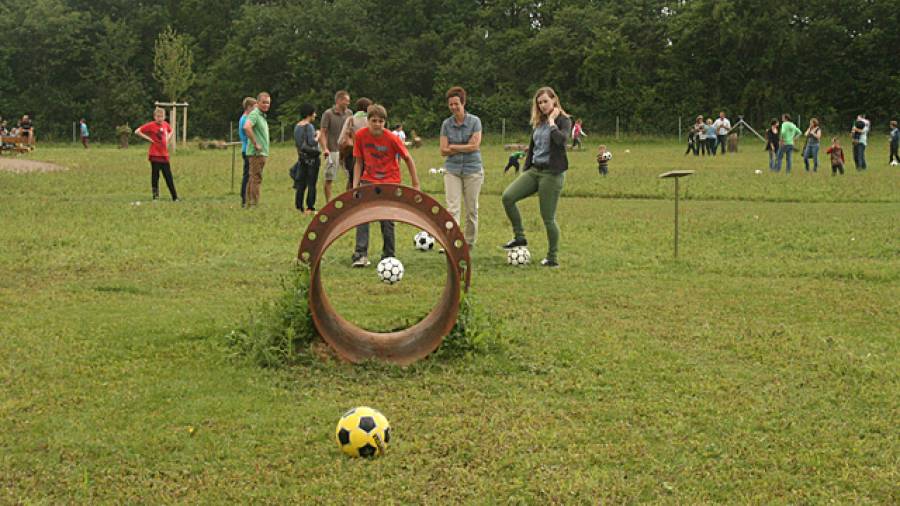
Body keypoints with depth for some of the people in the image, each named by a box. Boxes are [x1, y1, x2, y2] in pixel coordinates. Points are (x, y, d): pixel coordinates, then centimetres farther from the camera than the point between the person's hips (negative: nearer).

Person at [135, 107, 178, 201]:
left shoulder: (165, 124, 8)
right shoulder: (151, 125, -10)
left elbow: (171, 131, 30)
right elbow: (137, 131, -13)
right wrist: (148, 138, -13)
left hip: (164, 155, 5)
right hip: (155, 155, -5)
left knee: (169, 177, 8)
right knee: (155, 176, -2)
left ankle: (175, 197, 11)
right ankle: (155, 196, 6)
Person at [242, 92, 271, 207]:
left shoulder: (262, 115, 19)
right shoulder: (254, 114, -12)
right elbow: (247, 127, -30)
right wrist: (255, 143, -24)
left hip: (262, 152, 10)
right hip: (257, 153, -10)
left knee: (253, 179, 12)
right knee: (256, 179, -10)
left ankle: (249, 204, 16)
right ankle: (254, 205, -10)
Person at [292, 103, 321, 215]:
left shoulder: (297, 126, 9)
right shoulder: (309, 126, -14)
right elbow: (312, 143, -21)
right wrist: (318, 137, -4)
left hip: (302, 157, 7)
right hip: (312, 157, -7)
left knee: (301, 182, 10)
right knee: (311, 183, -2)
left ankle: (299, 207, 12)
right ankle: (310, 208, -2)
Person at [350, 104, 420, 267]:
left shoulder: (391, 138, -15)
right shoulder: (360, 136, -8)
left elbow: (408, 159, -4)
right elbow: (358, 162, 2)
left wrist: (415, 184, -1)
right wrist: (355, 185, -4)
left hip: (390, 182, -2)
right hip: (369, 180, 2)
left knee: (387, 220, -3)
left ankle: (388, 257, 10)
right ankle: (361, 254, -19)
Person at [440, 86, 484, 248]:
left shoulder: (475, 121, -3)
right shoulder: (446, 124, 3)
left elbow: (475, 146, -11)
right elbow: (443, 151, -2)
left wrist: (454, 147, -7)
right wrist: (466, 147, -9)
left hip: (473, 169, -1)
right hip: (452, 170, 1)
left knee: (471, 209, 6)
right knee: (453, 208, -10)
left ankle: (470, 243, 19)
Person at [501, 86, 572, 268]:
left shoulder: (564, 121, -5)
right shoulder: (539, 122, 13)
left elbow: (561, 140, -27)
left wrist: (552, 121, -16)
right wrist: (525, 170, 17)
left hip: (552, 173, -6)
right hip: (534, 170, 6)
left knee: (548, 218, -3)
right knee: (508, 196, -13)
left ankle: (553, 258, 11)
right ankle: (519, 237, 0)